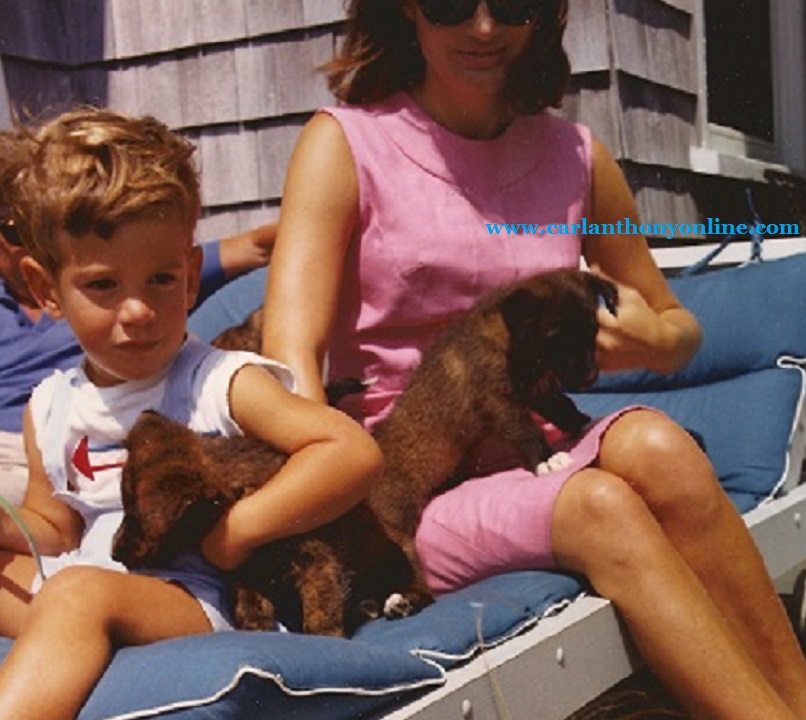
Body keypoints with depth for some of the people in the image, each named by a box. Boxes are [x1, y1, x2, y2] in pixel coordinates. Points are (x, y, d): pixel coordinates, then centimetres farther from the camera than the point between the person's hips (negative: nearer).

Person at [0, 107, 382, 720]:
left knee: (77, 592, -36)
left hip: (190, 599, -7)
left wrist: (235, 531, -17)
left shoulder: (223, 385, -5)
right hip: (59, 592, 8)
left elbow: (356, 453, -17)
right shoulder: (51, 408, 14)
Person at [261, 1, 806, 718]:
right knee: (603, 506, -31)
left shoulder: (576, 156, 10)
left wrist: (654, 342, -6)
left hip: (540, 457, 4)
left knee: (653, 444, -29)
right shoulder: (345, 142, -1)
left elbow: (675, 322, 21)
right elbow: (292, 350, -13)